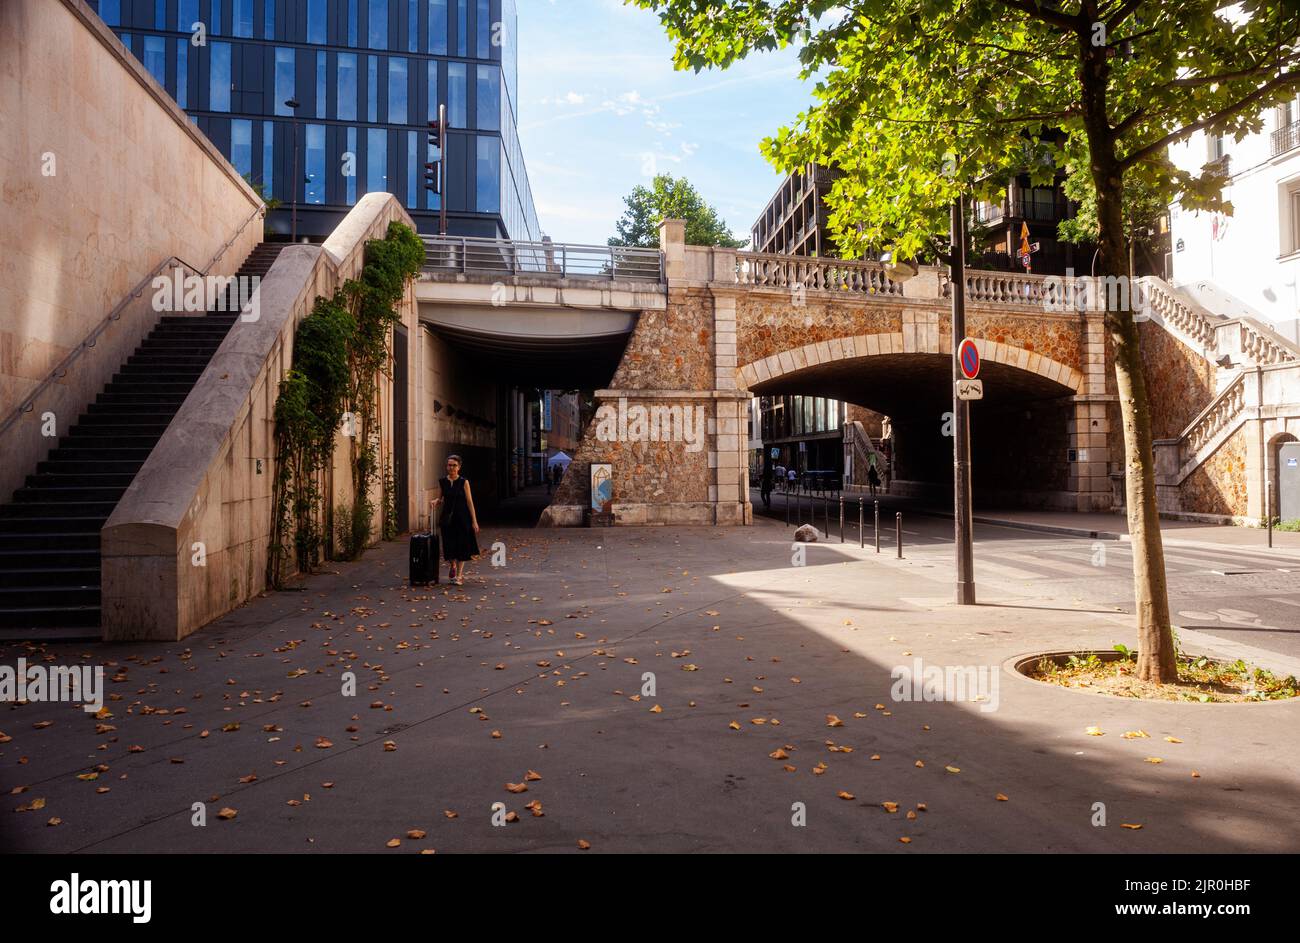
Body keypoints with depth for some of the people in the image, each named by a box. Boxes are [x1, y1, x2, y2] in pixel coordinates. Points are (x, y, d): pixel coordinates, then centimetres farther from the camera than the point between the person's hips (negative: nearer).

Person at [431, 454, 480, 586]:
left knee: (461, 545, -1)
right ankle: (452, 566, 36)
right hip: (447, 517, 2)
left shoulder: (464, 482, -6)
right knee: (449, 545, 5)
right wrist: (437, 501, -7)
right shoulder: (442, 482, 2)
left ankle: (459, 575, 11)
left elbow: (470, 502, -5)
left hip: (462, 517, -2)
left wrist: (474, 521, -8)